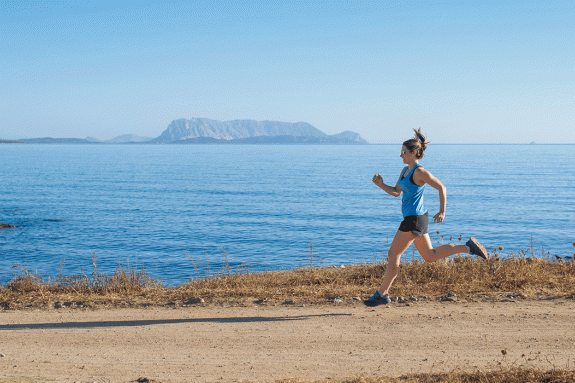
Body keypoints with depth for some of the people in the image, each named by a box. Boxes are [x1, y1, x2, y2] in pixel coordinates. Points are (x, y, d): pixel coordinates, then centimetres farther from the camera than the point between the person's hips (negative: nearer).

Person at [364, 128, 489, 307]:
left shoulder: (419, 172, -15)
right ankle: (468, 247, 18)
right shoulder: (405, 170, 12)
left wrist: (442, 212, -13)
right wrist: (381, 184, 2)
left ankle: (382, 294, 2)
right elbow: (396, 192, 18)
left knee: (393, 254, -5)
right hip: (413, 218, 10)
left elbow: (441, 188, -14)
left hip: (415, 219, -10)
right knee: (430, 256, 16)